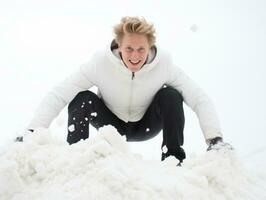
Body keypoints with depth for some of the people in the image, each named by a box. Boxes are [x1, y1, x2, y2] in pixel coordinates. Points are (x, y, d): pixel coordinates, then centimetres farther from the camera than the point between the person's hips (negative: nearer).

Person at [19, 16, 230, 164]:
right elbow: (57, 96, -31)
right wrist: (32, 133, -42)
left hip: (147, 125, 1)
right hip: (112, 125, 0)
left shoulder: (164, 65, -27)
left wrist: (215, 138, -41)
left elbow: (200, 99, -27)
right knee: (81, 98, -28)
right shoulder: (101, 62, -29)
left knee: (171, 96, -28)